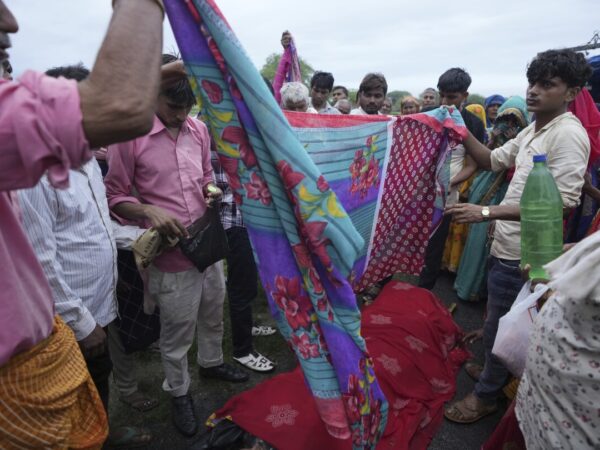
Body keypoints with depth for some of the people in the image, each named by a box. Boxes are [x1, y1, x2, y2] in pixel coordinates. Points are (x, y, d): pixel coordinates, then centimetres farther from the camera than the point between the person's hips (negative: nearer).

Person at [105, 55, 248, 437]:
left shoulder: (199, 129, 4)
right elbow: (115, 195, -6)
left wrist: (212, 189, -4)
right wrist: (149, 212, -22)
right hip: (171, 251, -5)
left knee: (213, 312, 23)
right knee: (177, 330, 10)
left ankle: (212, 362, 51)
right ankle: (179, 392, 36)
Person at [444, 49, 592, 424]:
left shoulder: (569, 134, -19)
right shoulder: (532, 130, 10)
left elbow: (561, 202, -26)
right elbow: (493, 160, 19)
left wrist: (486, 212, -32)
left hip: (521, 252, -9)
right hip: (508, 244, 9)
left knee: (498, 327, 6)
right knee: (502, 323, 24)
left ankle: (486, 395, 26)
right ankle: (496, 372, 45)